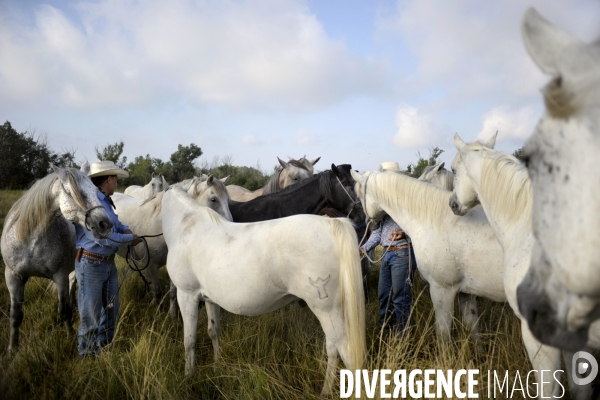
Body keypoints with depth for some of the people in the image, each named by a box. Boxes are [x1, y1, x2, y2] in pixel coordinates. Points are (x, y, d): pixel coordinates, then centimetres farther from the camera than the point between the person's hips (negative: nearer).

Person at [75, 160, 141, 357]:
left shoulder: (105, 201, 7)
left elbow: (114, 223, 23)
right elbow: (102, 237, -26)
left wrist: (125, 229, 0)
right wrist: (130, 238, -13)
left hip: (109, 263, 9)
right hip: (91, 265, -9)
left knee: (112, 308, 19)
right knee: (90, 313, 5)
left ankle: (104, 346, 37)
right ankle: (86, 353, 22)